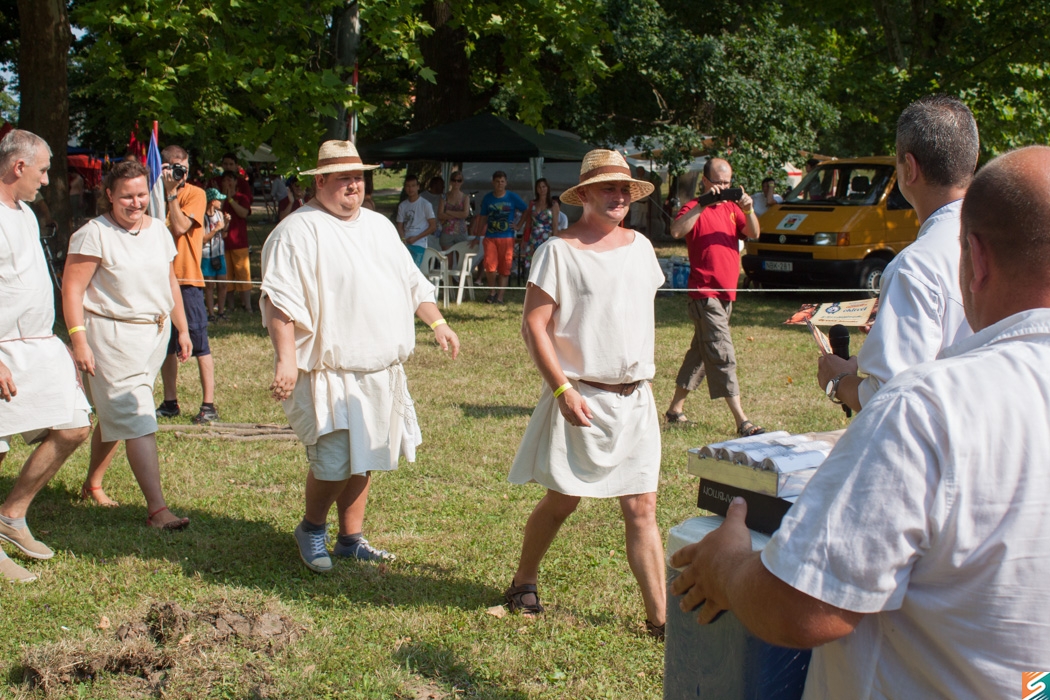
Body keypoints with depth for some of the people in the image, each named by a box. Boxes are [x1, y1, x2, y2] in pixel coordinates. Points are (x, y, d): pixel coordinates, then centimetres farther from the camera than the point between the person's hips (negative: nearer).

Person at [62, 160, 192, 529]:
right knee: (137, 421, -12)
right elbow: (72, 289, -13)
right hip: (112, 335, -6)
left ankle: (93, 483, 33)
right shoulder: (94, 234, -11)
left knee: (115, 416, 16)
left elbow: (170, 283, 20)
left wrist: (182, 329, 18)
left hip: (155, 333, 7)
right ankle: (157, 508, -14)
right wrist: (79, 340, -20)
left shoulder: (159, 230, 10)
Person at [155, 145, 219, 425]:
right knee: (166, 344, 10)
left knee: (199, 342, -5)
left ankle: (208, 405, -3)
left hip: (187, 279, -6)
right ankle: (170, 402, 19)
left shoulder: (195, 194, -3)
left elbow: (180, 227, -16)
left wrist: (171, 192, -15)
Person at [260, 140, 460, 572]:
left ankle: (351, 539, 25)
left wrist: (437, 323, 13)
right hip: (330, 372, -7)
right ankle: (311, 528, 15)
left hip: (382, 371, 7)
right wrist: (286, 360, -23)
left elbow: (412, 282, 24)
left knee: (363, 460, 12)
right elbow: (280, 300, -16)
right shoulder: (300, 230, -9)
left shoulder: (379, 226, 16)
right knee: (334, 463, -10)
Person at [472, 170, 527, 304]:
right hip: (490, 237, 1)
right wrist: (477, 236, 12)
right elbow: (482, 218, 14)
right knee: (489, 265, -13)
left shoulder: (512, 198, 1)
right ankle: (493, 291, 8)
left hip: (507, 237, -1)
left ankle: (500, 297, 5)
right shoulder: (487, 198, 7)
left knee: (504, 268, 0)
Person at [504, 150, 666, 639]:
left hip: (636, 399, 5)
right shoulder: (559, 251, -9)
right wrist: (564, 390, -17)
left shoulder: (640, 246, 10)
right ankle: (523, 582, 30)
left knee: (641, 508, 3)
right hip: (581, 397, -5)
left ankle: (659, 616, 5)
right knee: (562, 500, 8)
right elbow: (534, 325, -12)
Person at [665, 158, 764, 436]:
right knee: (722, 355, -11)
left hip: (726, 293, 8)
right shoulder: (695, 208, -7)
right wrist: (704, 204, -30)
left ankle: (675, 410, 25)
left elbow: (753, 234, 2)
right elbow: (676, 231, -26)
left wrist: (749, 210, -16)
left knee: (701, 352, 14)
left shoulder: (731, 207, 14)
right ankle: (742, 422, -13)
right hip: (705, 293, -8)